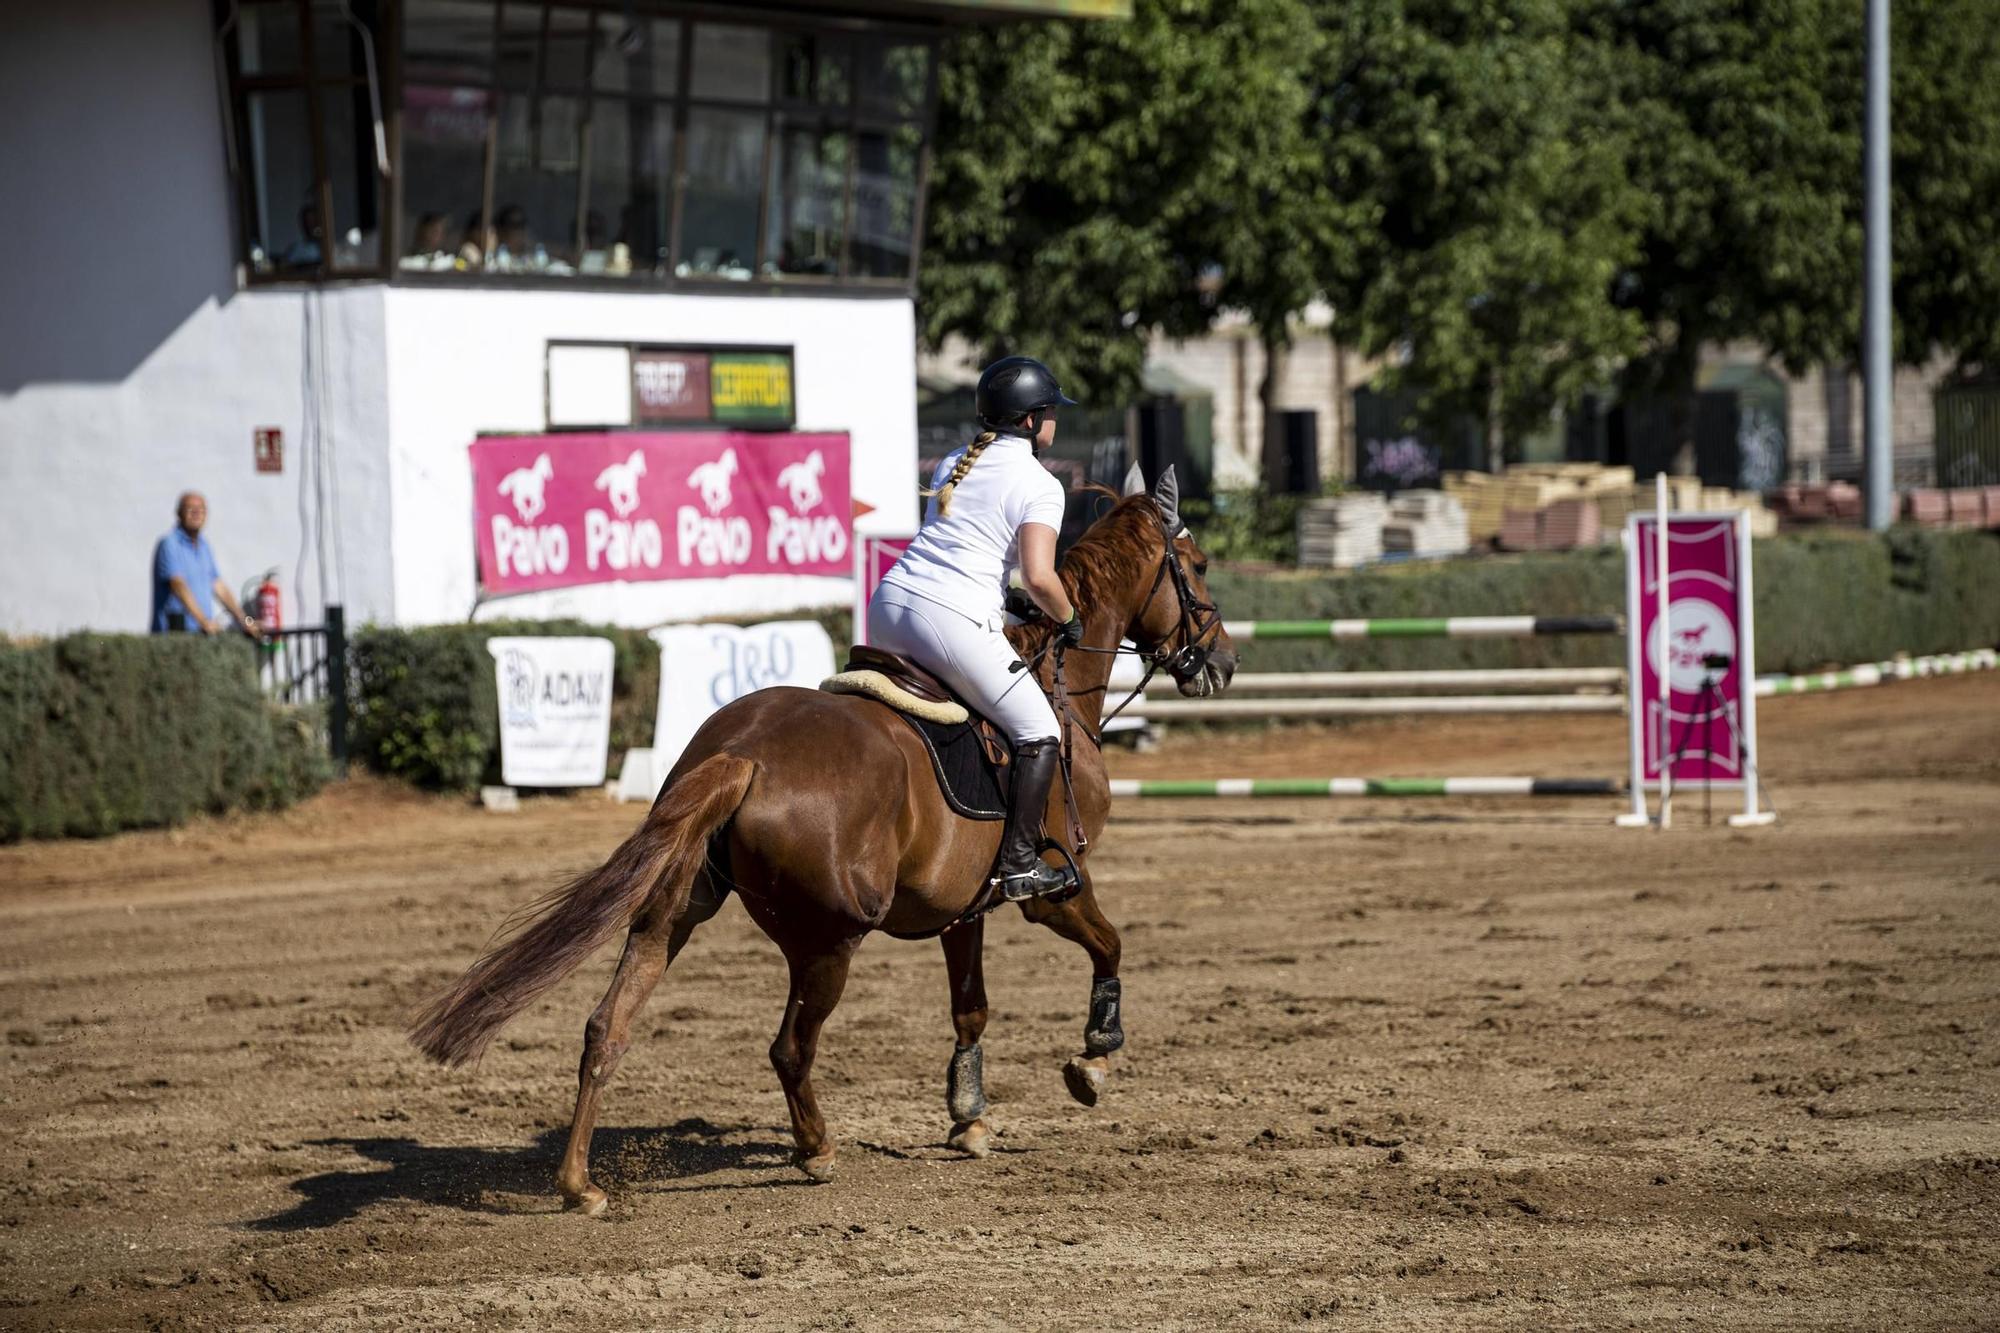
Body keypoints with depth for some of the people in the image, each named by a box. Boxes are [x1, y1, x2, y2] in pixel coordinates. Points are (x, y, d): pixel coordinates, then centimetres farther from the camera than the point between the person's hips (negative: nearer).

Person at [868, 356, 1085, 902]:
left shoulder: (953, 464, 19)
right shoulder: (1040, 486, -3)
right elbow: (1038, 576, -16)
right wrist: (1069, 621, 4)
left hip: (889, 607, 7)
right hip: (954, 622, -7)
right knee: (1039, 734, 5)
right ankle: (1018, 863, -1)